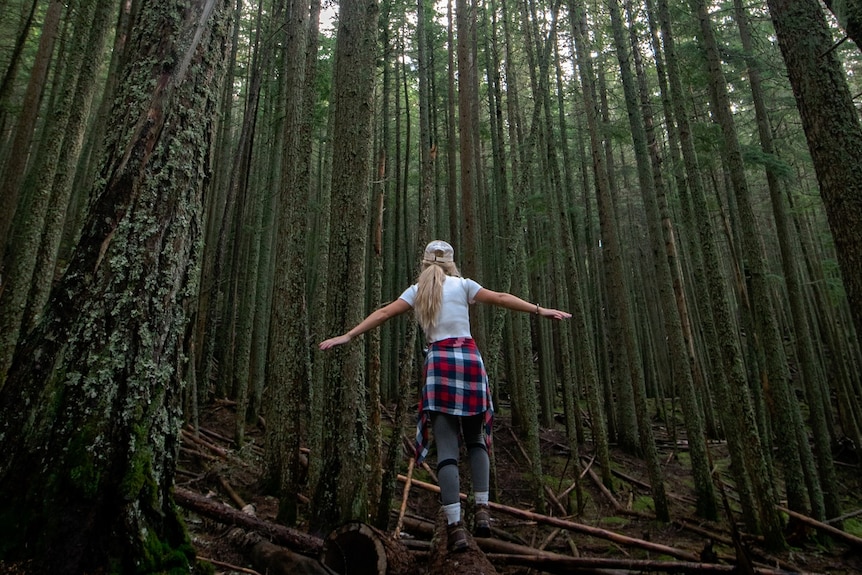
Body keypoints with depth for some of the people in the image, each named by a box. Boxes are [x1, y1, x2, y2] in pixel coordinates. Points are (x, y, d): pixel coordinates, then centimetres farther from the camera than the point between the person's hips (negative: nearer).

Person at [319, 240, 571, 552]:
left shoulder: (417, 291, 11)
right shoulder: (462, 284, 9)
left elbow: (382, 313, 8)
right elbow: (501, 298, 7)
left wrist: (348, 335, 13)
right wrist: (540, 310, 12)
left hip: (438, 362, 0)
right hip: (469, 358, 0)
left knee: (447, 448, -1)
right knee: (476, 440, 16)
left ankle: (455, 525, -7)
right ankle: (482, 509, 6)